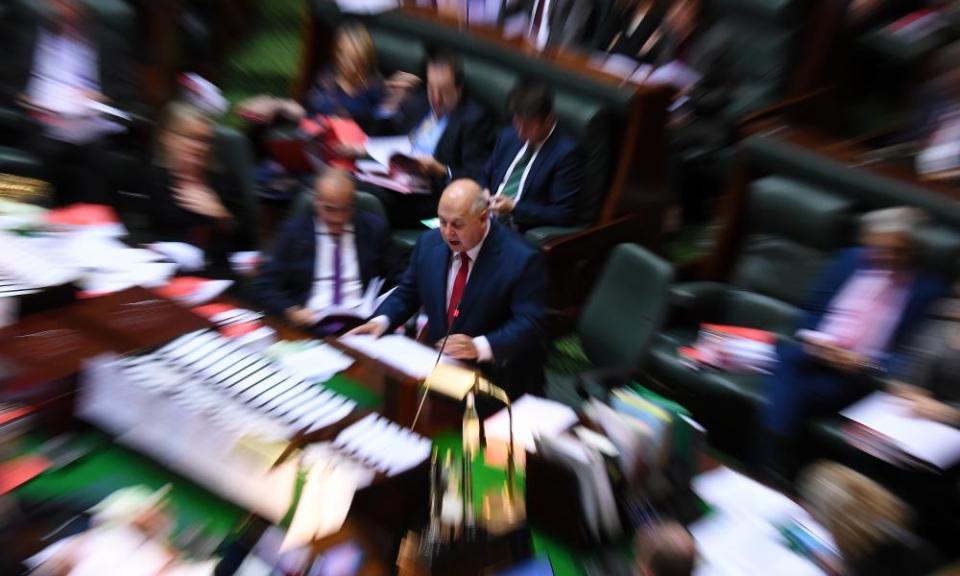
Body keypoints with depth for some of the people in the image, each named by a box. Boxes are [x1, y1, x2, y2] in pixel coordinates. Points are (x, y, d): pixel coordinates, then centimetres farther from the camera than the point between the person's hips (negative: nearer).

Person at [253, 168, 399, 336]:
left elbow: (394, 283, 9)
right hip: (309, 325, 1)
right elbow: (265, 286, 9)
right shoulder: (294, 231, 6)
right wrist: (291, 311, -11)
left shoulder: (375, 228, 5)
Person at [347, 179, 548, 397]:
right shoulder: (429, 243, -1)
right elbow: (407, 293, 9)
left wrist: (480, 347, -34)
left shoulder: (522, 259, -17)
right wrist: (381, 320, -10)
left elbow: (528, 325, -19)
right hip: (437, 364, 4)